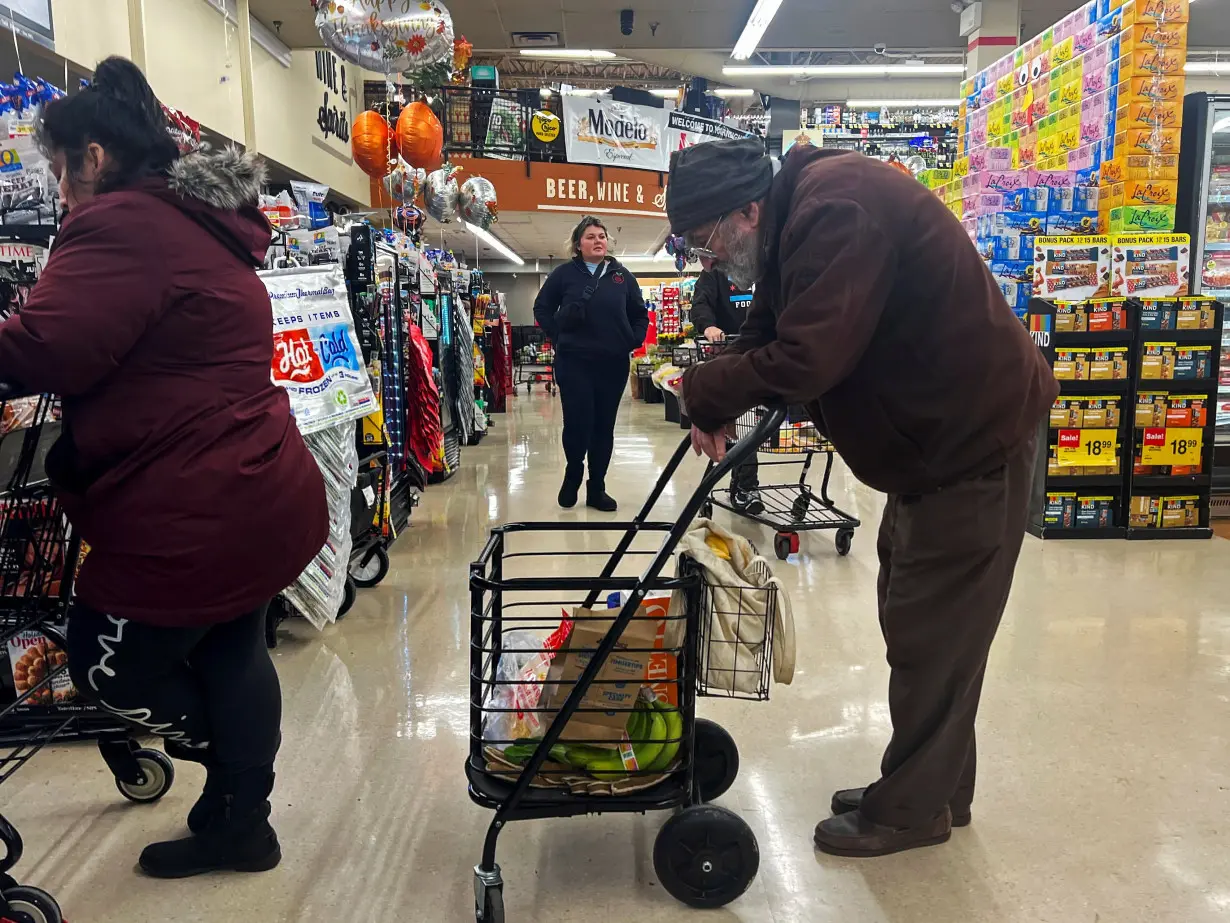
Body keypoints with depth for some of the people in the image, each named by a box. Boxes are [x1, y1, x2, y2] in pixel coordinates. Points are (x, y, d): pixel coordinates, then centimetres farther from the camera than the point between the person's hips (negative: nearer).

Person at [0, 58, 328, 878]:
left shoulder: (123, 223, -16)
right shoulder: (200, 221, 16)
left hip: (192, 515, -10)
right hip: (256, 497, 10)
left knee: (110, 664, 11)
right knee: (231, 656, 20)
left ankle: (235, 810, 29)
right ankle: (240, 824, 36)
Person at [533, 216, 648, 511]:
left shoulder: (622, 275, 10)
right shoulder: (564, 273, 3)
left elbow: (640, 315, 16)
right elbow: (542, 309, 8)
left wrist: (633, 341, 3)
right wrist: (559, 337, -1)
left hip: (614, 363, 3)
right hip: (574, 362, -2)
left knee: (604, 427, 6)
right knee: (578, 423, -7)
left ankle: (596, 489, 16)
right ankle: (572, 478, 19)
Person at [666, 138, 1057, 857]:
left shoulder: (839, 211, -25)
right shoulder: (798, 215, 6)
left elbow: (806, 360, -32)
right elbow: (771, 334, 10)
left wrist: (707, 391, -17)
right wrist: (720, 399, -8)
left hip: (974, 439, -10)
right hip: (933, 437, 10)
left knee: (932, 634, 0)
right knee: (920, 625, 17)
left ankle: (910, 811, 17)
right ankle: (937, 789, 32)